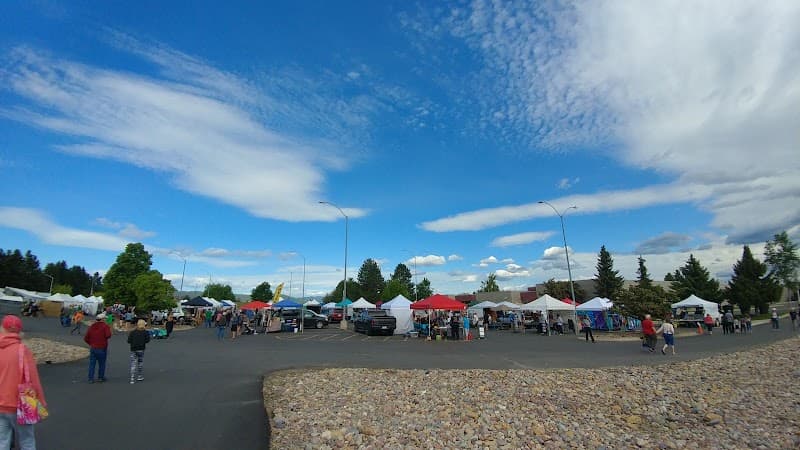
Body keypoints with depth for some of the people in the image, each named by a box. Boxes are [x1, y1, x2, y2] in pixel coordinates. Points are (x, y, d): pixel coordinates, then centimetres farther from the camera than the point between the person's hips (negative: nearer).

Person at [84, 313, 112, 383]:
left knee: (92, 364, 10)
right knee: (102, 364, 9)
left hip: (93, 348, 5)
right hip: (102, 348, -4)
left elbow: (86, 338, 6)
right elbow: (108, 335, -25)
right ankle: (100, 377, 18)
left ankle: (91, 378, 10)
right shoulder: (105, 326, -11)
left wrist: (91, 343, 17)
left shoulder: (91, 327, 6)